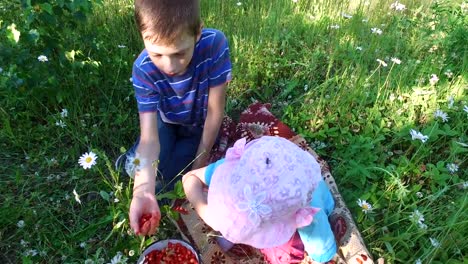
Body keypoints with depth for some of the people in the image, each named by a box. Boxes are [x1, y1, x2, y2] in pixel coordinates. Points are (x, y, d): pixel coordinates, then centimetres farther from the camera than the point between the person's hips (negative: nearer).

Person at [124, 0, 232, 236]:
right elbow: (149, 137, -36)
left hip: (200, 128, -1)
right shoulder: (143, 70, -32)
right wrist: (143, 191, -54)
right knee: (137, 169, -20)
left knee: (159, 175, -19)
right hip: (167, 123, 1)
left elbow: (215, 112, -25)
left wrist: (199, 166, -17)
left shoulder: (214, 44, -36)